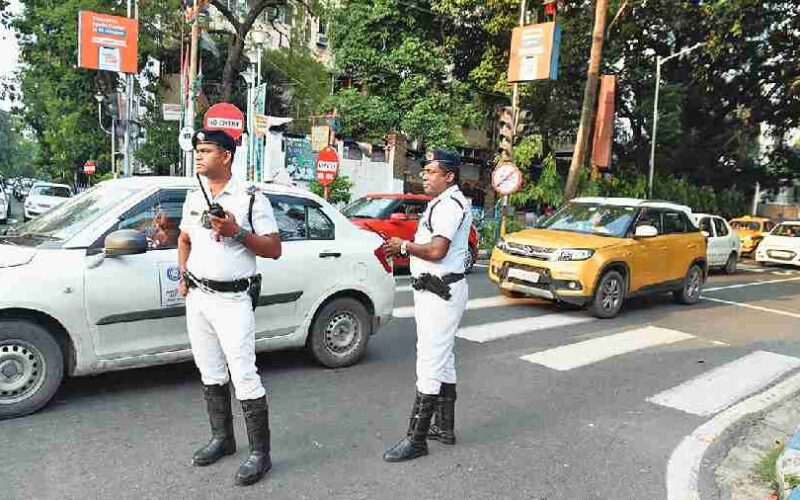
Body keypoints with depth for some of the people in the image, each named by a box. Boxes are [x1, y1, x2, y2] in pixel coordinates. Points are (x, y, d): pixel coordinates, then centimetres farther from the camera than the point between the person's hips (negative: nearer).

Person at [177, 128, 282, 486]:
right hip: (197, 298, 7)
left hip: (232, 301, -6)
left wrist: (237, 232, -20)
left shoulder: (251, 199, -7)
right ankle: (222, 439, 32)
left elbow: (274, 249, -8)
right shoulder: (193, 199, 11)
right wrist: (183, 277, 11)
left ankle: (260, 453, 5)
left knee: (244, 378, -7)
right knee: (210, 375, 15)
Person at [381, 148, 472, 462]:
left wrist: (405, 246, -11)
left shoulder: (449, 204, -17)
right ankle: (445, 428, 30)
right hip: (436, 290, 12)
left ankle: (416, 439, -1)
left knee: (431, 364, -8)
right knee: (443, 361, 17)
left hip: (440, 292, -12)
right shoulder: (441, 203, 17)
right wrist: (404, 248, 5)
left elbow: (437, 250, -27)